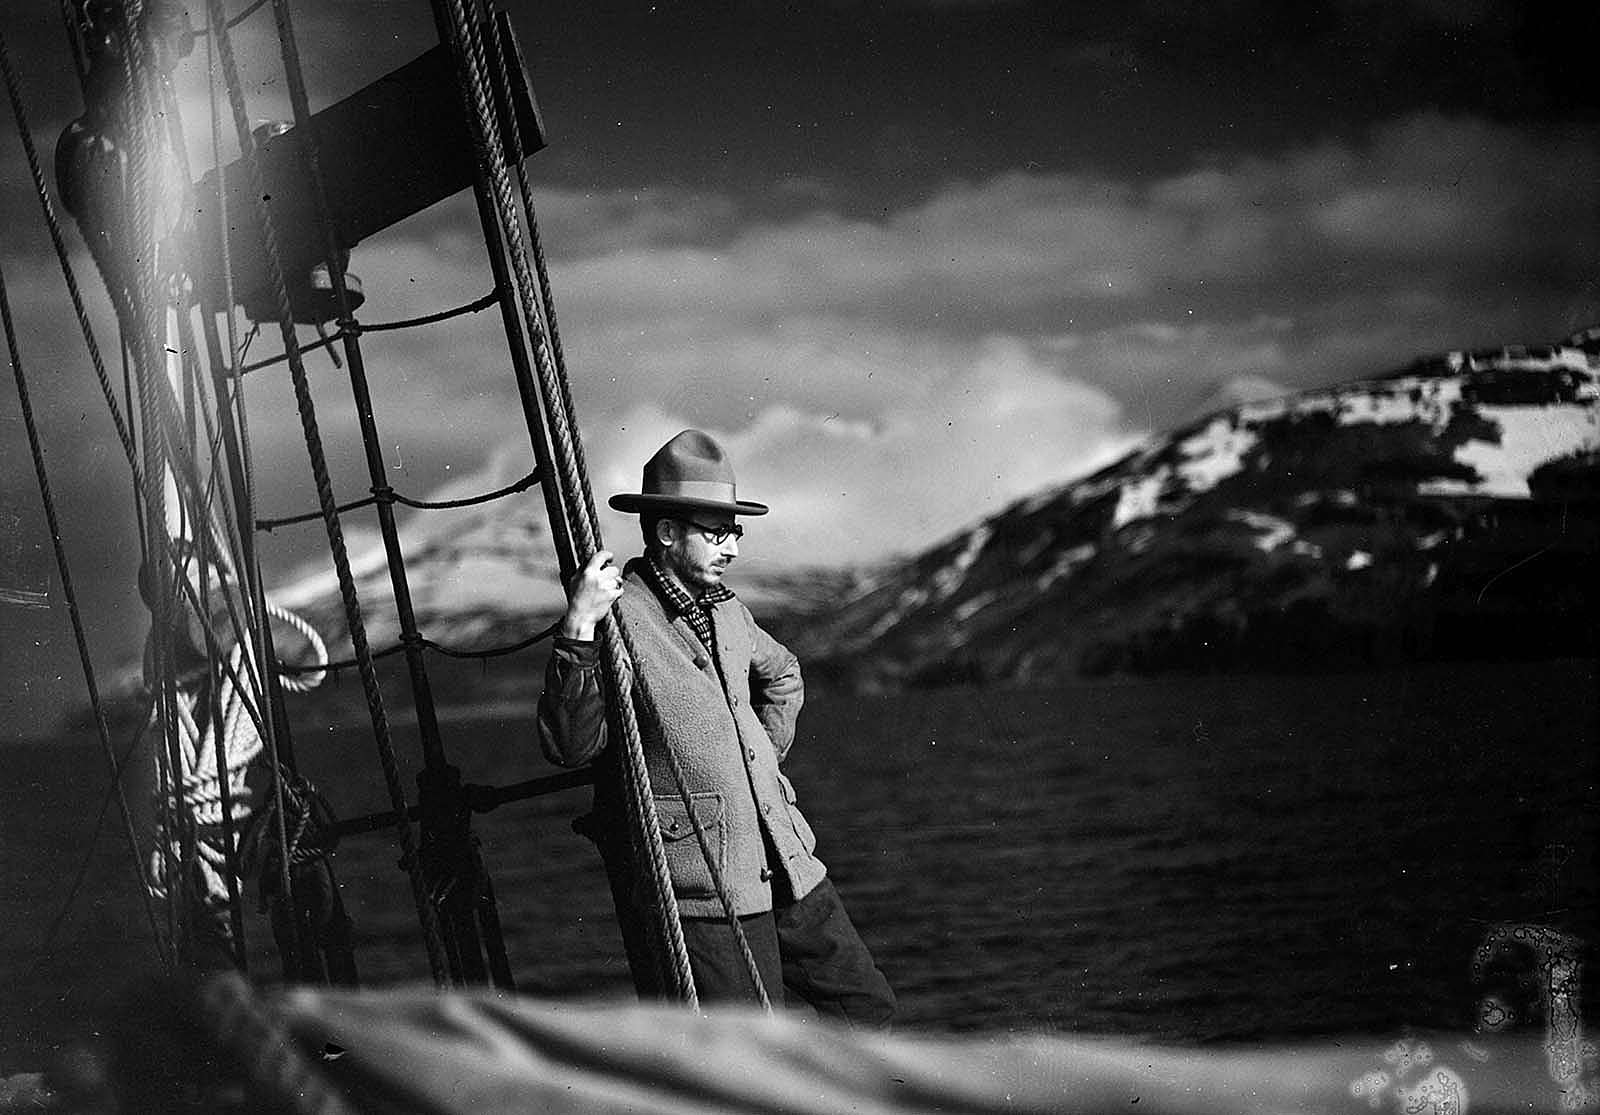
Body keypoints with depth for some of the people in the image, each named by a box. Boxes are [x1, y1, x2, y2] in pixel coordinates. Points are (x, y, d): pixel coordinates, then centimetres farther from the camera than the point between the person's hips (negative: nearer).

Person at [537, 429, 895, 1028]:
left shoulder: (723, 607, 12)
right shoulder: (618, 616, -13)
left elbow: (782, 675, 34)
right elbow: (569, 745, -24)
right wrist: (578, 631, -32)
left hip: (781, 863, 8)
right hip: (700, 887, -8)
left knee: (866, 1005, 12)